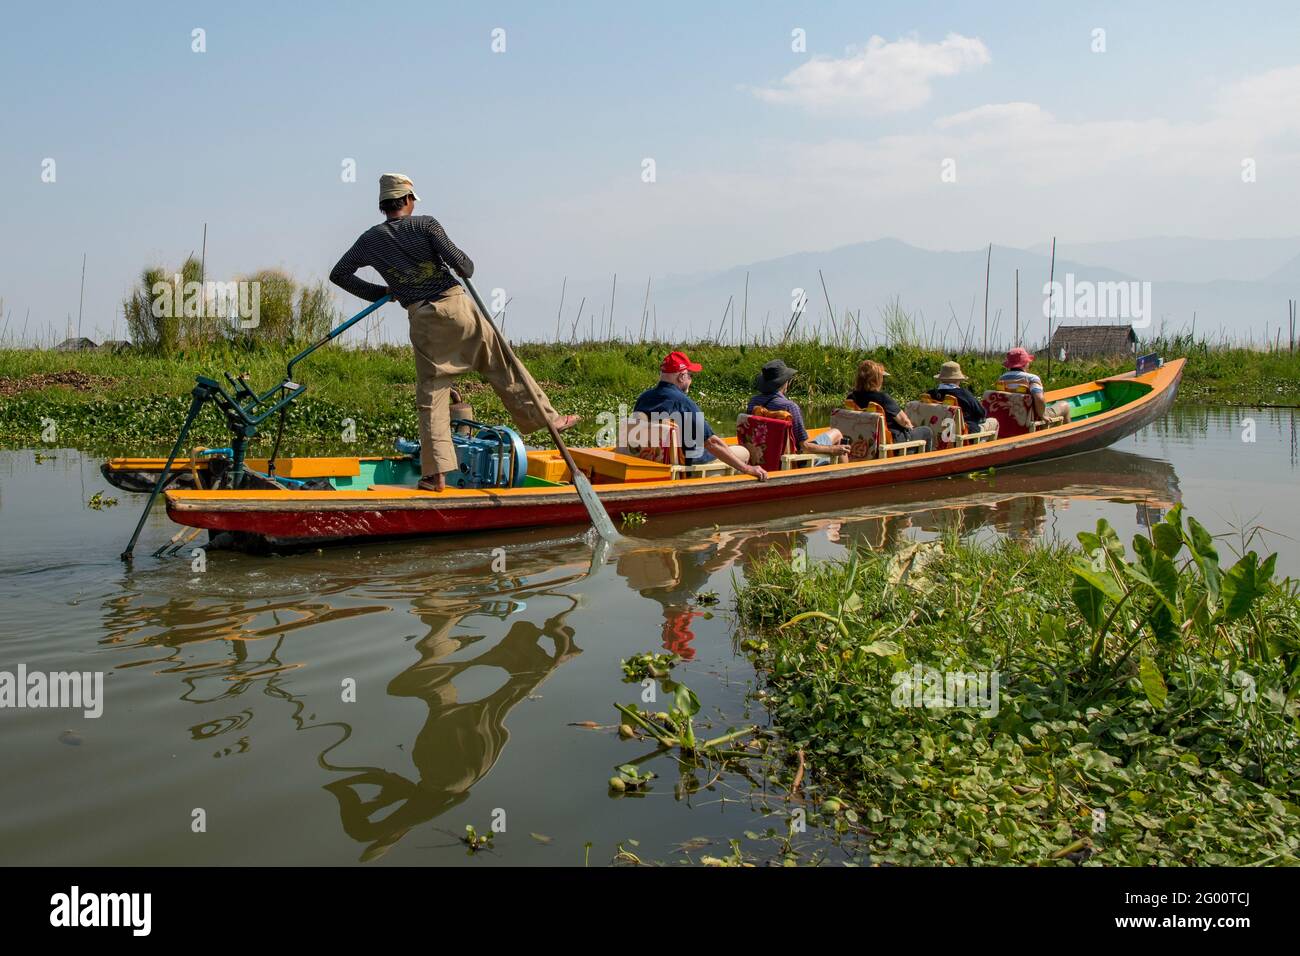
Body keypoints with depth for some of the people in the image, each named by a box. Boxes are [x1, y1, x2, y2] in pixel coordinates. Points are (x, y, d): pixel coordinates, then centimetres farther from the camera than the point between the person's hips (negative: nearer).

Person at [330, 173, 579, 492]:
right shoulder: (425, 224, -2)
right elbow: (460, 263, -12)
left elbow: (338, 275, 15)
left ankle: (436, 474, -1)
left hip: (421, 320, 2)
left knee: (431, 396, 4)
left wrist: (379, 293, 20)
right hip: (455, 306, -2)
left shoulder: (369, 240, 9)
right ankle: (547, 417, 18)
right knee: (502, 365, 10)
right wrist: (467, 268, 12)